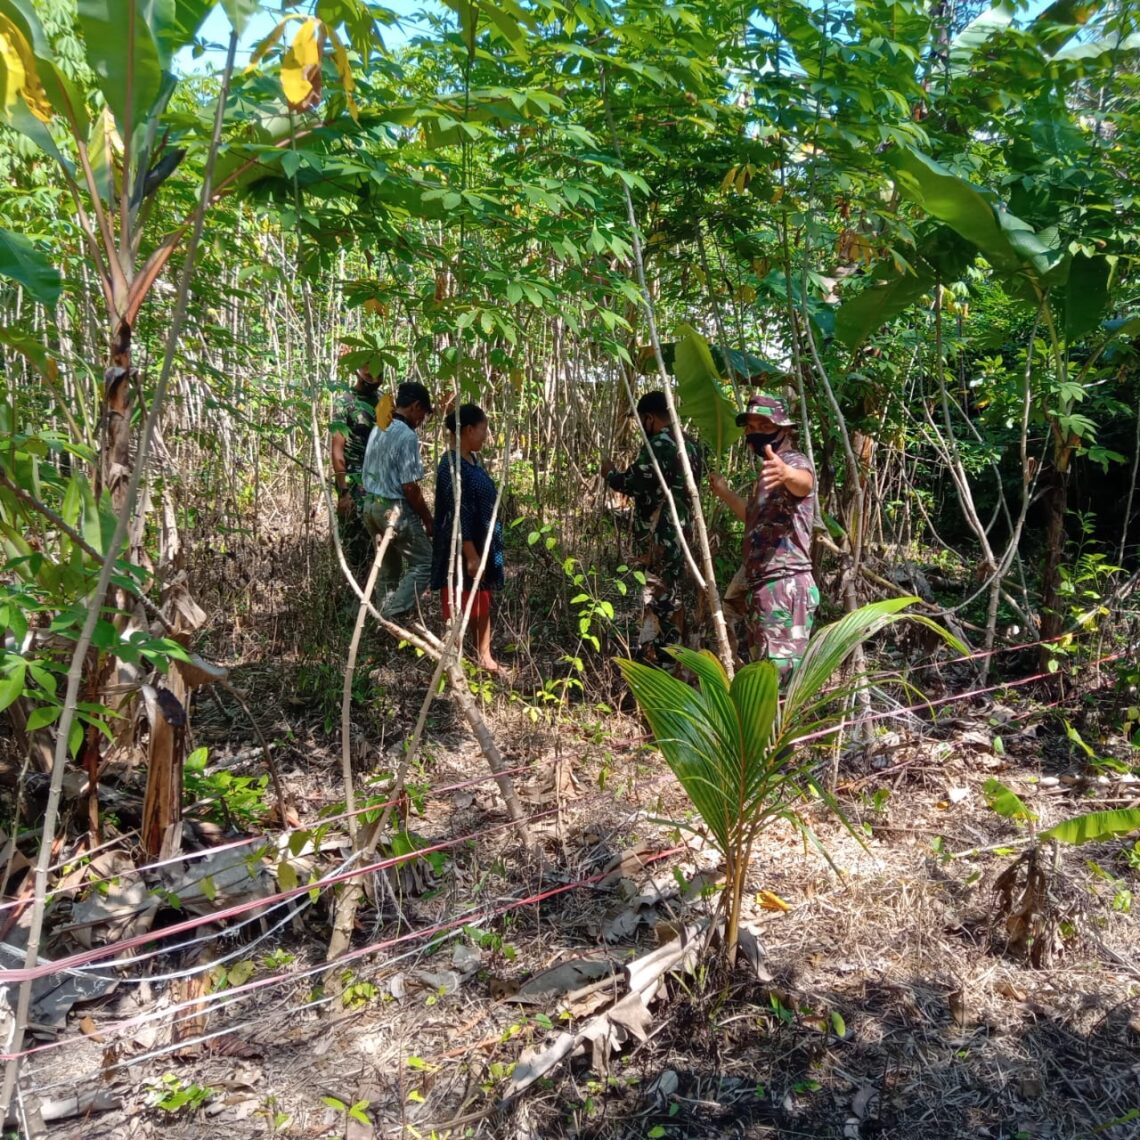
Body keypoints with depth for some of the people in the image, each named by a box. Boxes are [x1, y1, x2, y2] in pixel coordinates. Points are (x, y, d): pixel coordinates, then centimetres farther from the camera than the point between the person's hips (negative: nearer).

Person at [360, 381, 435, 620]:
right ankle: (391, 619, -9)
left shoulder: (378, 429, 10)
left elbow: (371, 473, 14)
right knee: (423, 564, -1)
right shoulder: (407, 436, -17)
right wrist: (428, 520, -9)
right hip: (395, 509, -9)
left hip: (371, 504, 9)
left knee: (389, 565, 19)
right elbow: (409, 487, -19)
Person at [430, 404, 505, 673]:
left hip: (481, 545, 9)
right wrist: (470, 555, -22)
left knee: (482, 603, 16)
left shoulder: (472, 459, 9)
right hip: (461, 550, -9)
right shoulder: (452, 466, -21)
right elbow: (456, 515, -22)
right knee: (459, 607, 2)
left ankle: (484, 656, 28)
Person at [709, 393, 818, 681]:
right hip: (763, 585, 10)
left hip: (784, 585, -10)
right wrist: (725, 493, 37)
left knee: (778, 676, -15)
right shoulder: (769, 468, 22)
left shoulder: (793, 461, -8)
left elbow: (804, 483, -35)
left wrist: (786, 474, -57)